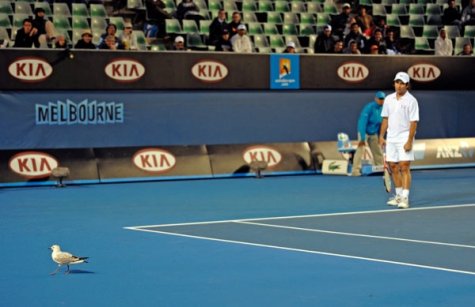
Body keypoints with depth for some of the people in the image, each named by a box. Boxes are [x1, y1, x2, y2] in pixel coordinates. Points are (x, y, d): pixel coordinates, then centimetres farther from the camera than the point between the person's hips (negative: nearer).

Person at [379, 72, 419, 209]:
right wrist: (381, 136, 9)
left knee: (404, 167, -10)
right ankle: (398, 195, 19)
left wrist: (409, 141, -17)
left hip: (404, 139, -6)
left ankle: (405, 198, -11)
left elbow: (414, 122, -12)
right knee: (393, 167, 8)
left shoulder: (411, 100, -8)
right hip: (391, 139, 6)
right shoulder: (388, 99, 9)